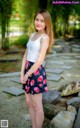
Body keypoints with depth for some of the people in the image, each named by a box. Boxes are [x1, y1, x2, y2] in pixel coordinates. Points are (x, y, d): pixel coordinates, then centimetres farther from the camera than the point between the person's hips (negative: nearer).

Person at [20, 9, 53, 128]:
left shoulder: (45, 37, -12)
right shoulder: (32, 35, 11)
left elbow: (40, 60, -18)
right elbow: (26, 55, 9)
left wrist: (27, 75, -12)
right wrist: (22, 73, 0)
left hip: (36, 72, -8)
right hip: (28, 70, 8)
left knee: (37, 106, 5)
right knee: (29, 103, 17)